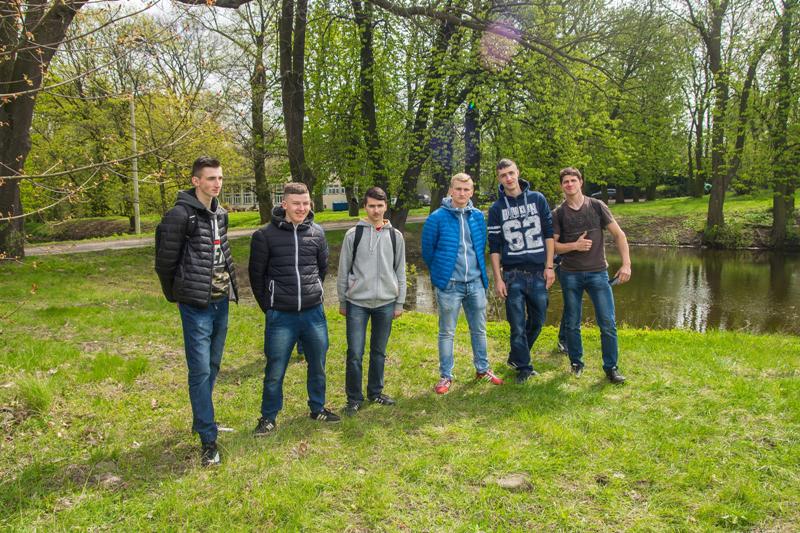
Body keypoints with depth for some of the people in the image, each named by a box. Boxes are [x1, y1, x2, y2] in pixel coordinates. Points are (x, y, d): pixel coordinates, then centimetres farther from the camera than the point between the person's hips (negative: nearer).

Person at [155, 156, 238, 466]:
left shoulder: (220, 214, 11)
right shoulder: (180, 215, -13)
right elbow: (165, 261, -9)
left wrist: (229, 286, 15)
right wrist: (177, 294, 2)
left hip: (221, 302, 8)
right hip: (196, 305, -7)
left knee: (212, 366, 17)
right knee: (200, 370, -5)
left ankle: (201, 420, 34)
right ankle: (208, 440, 2)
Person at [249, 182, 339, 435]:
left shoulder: (317, 233, 2)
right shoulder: (265, 235, -8)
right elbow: (256, 273, 0)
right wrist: (268, 305, 3)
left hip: (314, 313, 3)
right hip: (280, 316, -3)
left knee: (318, 365, 15)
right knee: (275, 371, 5)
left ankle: (318, 408, 35)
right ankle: (268, 417, 23)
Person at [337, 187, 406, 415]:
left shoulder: (395, 236, 5)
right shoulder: (353, 234, -1)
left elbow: (400, 272, 9)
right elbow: (343, 270, 3)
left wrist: (399, 303, 6)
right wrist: (342, 302, 4)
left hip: (385, 303, 2)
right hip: (357, 303, -2)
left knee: (379, 352, 12)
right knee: (355, 354, -2)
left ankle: (375, 392, 28)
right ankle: (354, 398, 13)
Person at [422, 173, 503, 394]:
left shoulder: (478, 216, 3)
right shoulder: (437, 218, -9)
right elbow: (427, 250, 0)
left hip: (476, 283, 4)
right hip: (449, 285, -4)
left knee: (479, 329, 15)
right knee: (447, 332, 6)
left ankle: (482, 369, 32)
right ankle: (445, 376, 18)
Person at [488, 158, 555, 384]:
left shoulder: (538, 199, 5)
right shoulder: (496, 208, 3)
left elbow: (549, 234, 6)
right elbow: (494, 247, 3)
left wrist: (549, 267, 0)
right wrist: (498, 279, -3)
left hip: (538, 273, 2)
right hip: (513, 274, -1)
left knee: (538, 320, 10)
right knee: (518, 325, 0)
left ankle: (516, 357, 31)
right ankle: (524, 367, 15)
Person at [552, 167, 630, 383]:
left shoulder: (597, 206, 2)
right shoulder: (559, 213, 2)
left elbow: (619, 234, 2)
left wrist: (626, 264, -8)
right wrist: (574, 246, -16)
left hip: (598, 272, 0)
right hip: (570, 274, 1)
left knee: (608, 323, -2)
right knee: (572, 323, 8)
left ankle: (611, 367, 11)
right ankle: (576, 363, 25)